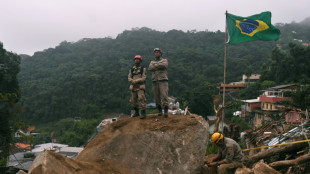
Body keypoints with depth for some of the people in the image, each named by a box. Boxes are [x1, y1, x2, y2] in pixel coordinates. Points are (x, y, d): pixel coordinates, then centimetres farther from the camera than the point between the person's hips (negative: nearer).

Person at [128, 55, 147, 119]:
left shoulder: (143, 69, 0)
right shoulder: (131, 70, 12)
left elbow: (143, 78, -11)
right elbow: (129, 78, 1)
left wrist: (135, 81, -20)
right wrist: (133, 81, -21)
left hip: (140, 87, -5)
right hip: (133, 87, 5)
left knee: (141, 99, -20)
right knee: (133, 101, 7)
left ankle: (143, 113, -18)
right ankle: (136, 112, 26)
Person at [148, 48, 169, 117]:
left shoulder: (164, 60, 10)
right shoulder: (152, 62, 19)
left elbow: (164, 65, -15)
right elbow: (150, 68, -3)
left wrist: (155, 65, -6)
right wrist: (159, 66, -10)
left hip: (163, 80, -3)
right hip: (155, 80, 4)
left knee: (164, 95, -14)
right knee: (157, 96, 2)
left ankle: (166, 111, -15)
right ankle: (160, 110, 13)